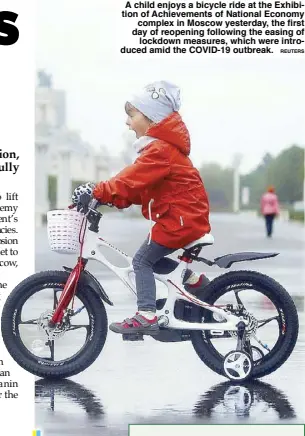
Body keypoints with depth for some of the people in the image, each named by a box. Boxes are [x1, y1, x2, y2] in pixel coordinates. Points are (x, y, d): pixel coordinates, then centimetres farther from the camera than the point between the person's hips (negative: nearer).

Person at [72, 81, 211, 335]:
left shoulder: (160, 150, -18)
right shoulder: (162, 146, 16)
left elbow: (133, 179, -28)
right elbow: (140, 184, 13)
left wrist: (99, 192, -28)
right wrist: (109, 196, 2)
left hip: (180, 218, -10)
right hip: (187, 216, 10)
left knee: (142, 260, -8)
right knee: (150, 257, 17)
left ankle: (146, 316, -12)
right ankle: (193, 278, 21)